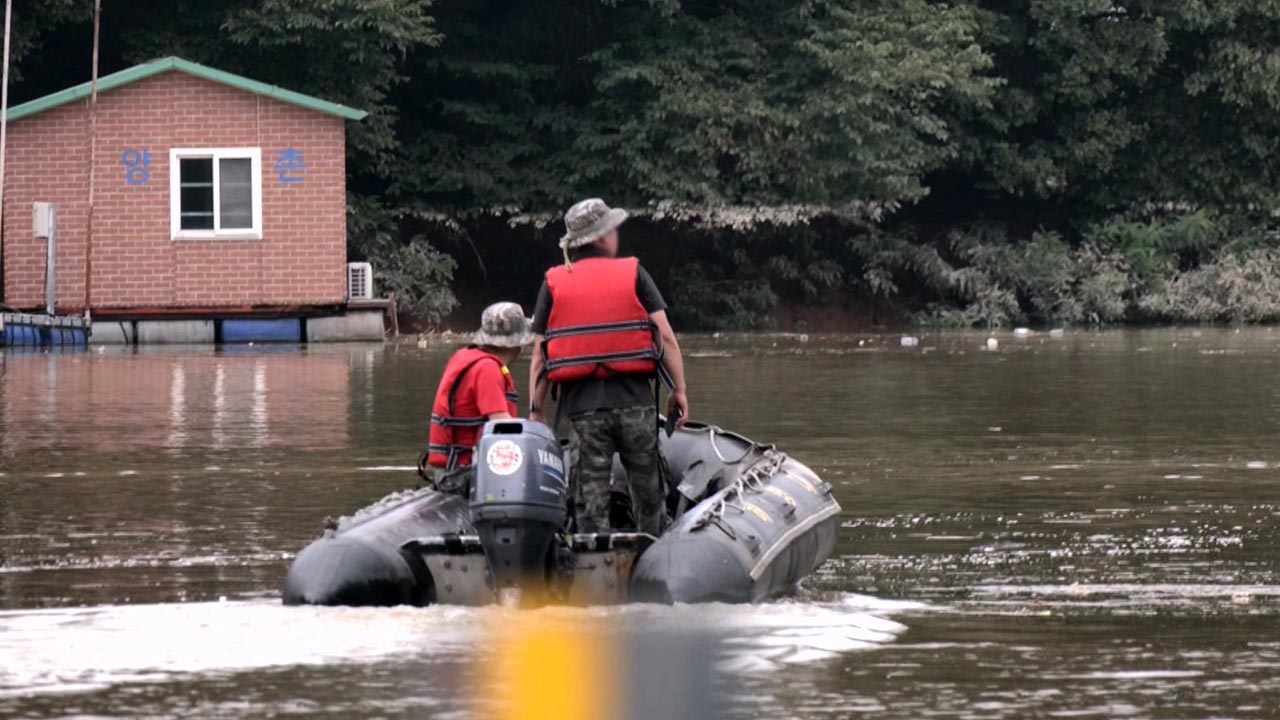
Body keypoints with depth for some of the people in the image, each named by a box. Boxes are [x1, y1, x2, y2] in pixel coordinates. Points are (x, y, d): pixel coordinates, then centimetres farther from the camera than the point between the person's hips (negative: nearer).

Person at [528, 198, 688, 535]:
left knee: (589, 499, 4)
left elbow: (540, 354, 5)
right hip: (634, 400, -1)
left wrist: (535, 410, 8)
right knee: (647, 493, 10)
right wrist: (679, 389, 2)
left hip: (582, 404, 1)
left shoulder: (554, 283, 6)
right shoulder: (634, 274, 3)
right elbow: (664, 335, -3)